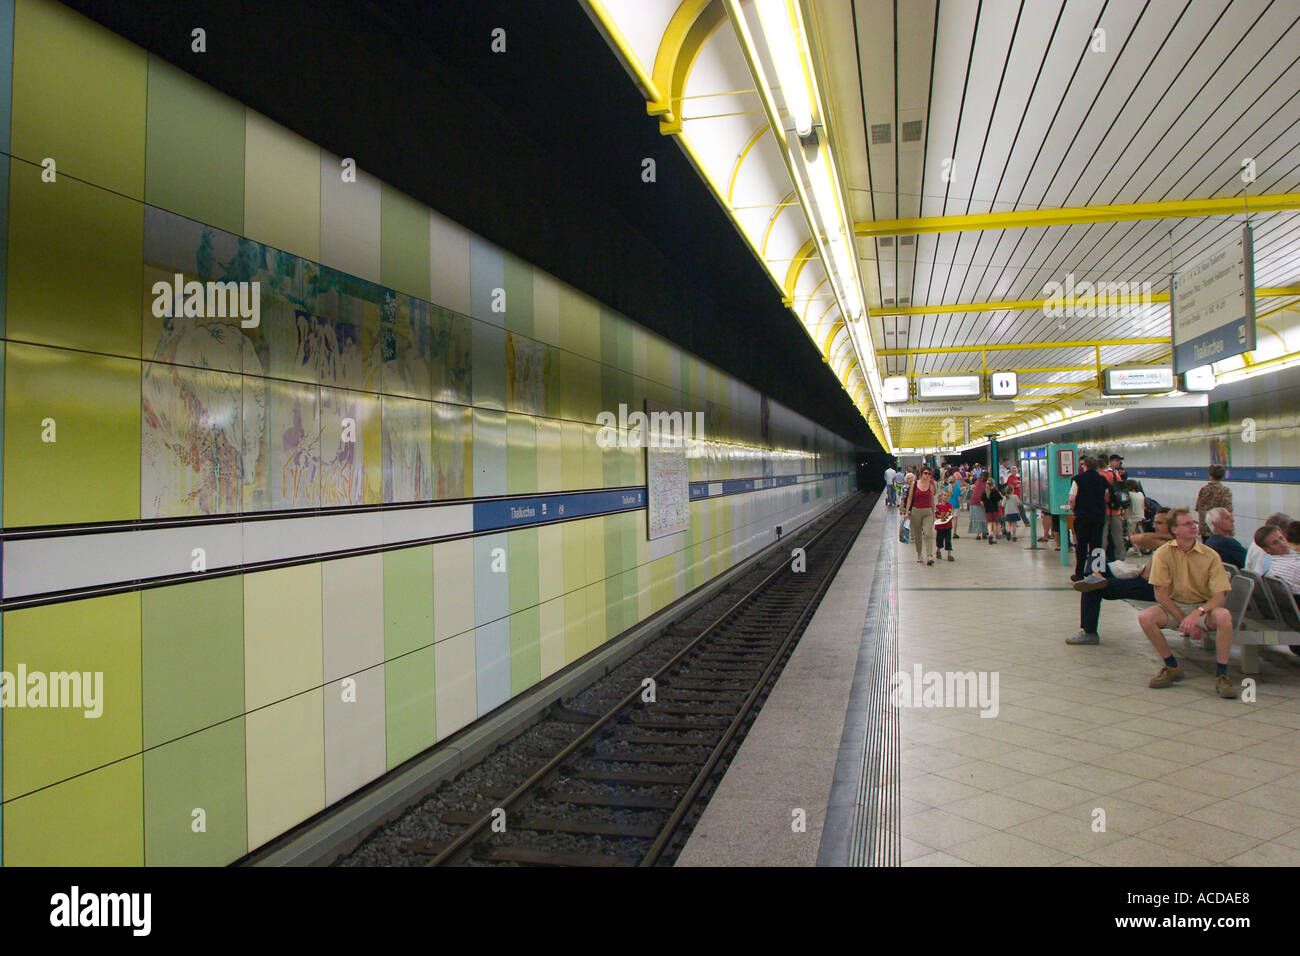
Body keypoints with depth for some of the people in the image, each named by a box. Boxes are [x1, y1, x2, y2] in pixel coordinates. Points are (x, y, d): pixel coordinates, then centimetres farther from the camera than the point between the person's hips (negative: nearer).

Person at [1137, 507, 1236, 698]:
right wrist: (1184, 620, -17)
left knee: (1224, 616, -33)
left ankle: (1221, 675, -19)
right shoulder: (1163, 553, -8)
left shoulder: (1210, 556, -7)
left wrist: (1197, 613, -31)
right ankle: (1172, 667, -7)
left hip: (1204, 606, 0)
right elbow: (1161, 595, -10)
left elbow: (1220, 596, -13)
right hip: (1173, 606, 1)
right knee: (1145, 617, -28)